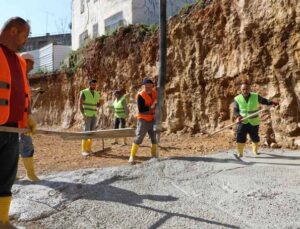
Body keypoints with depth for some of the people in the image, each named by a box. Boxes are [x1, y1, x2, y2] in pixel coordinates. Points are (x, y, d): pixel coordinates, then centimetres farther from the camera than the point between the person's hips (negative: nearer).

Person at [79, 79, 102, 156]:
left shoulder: (97, 94, 10)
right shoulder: (84, 92, -7)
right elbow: (80, 104, -9)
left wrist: (100, 103, -7)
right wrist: (83, 115, -19)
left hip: (94, 115, 6)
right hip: (86, 115, -6)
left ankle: (89, 149, 12)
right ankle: (84, 150, -6)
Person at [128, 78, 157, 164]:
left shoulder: (155, 93, 2)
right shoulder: (140, 96, -16)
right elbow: (141, 110, -23)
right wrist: (151, 107, -27)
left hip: (152, 120, 6)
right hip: (143, 120, -6)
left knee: (155, 138, 11)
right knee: (139, 138, -9)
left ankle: (154, 156, 27)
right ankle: (132, 156, 0)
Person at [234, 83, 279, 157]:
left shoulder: (256, 96, -4)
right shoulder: (237, 99, -5)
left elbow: (264, 101, 7)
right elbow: (235, 110, -3)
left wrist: (272, 102, -13)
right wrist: (238, 116, -23)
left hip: (253, 122, 1)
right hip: (242, 122, -1)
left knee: (255, 138, 11)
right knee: (240, 137, -10)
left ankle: (255, 151, 37)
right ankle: (239, 153, 5)